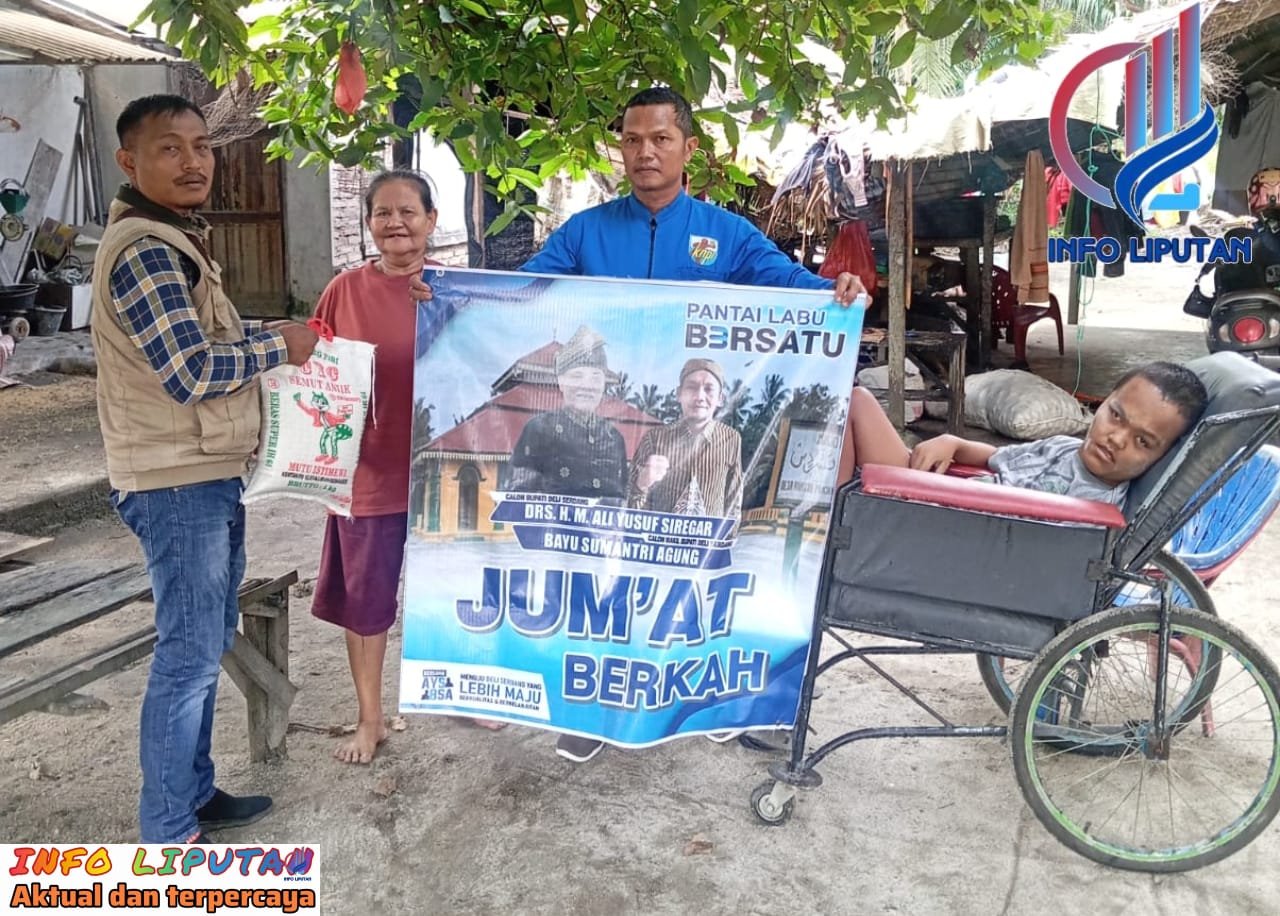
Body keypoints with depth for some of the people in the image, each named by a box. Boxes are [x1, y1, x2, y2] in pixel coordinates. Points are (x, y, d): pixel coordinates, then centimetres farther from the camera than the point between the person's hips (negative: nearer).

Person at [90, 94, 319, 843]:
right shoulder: (143, 250, -18)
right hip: (177, 484, -10)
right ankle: (169, 837, 9)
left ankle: (195, 794, 32)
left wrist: (269, 334, 6)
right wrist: (279, 345, -12)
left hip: (208, 474, 10)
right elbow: (190, 372, -24)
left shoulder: (176, 241, 15)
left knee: (208, 643, 18)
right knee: (189, 655, -3)